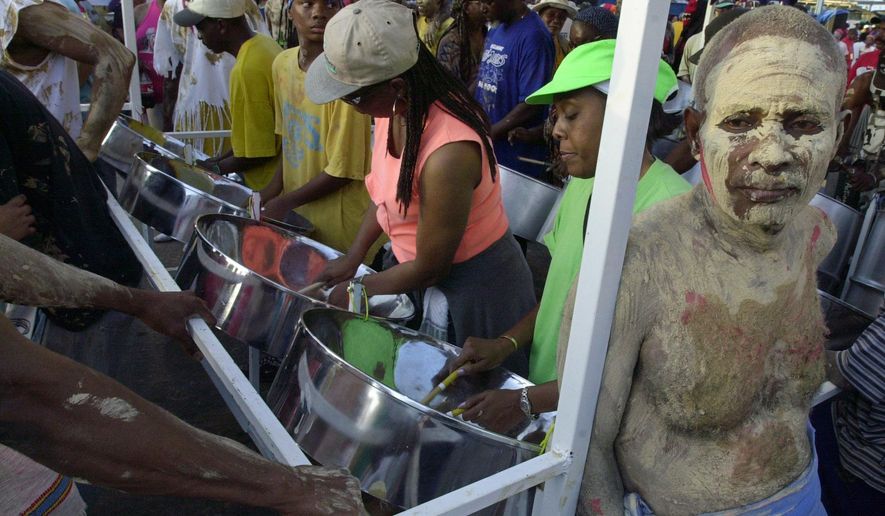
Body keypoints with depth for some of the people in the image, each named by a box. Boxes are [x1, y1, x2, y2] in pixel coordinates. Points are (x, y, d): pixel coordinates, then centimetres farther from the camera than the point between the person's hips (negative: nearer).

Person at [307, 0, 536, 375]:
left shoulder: (447, 156, -36)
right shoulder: (395, 107, -10)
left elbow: (429, 269, -23)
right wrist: (351, 259, 2)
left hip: (474, 290, -7)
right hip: (425, 272, 8)